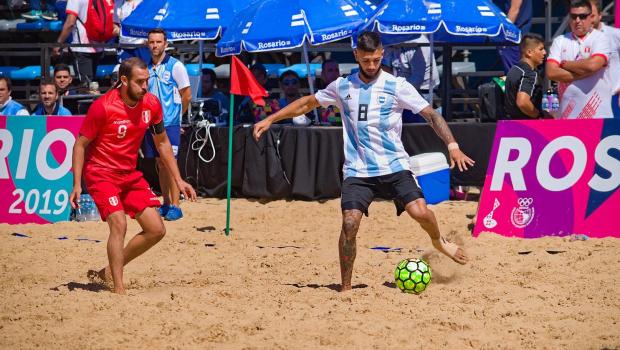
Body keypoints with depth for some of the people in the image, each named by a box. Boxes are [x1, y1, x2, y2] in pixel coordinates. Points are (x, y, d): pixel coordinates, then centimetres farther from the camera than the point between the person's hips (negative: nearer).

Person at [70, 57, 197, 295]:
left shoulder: (151, 104, -4)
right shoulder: (103, 107, -20)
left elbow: (162, 142, 10)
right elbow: (80, 144, -12)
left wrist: (178, 180, 8)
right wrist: (77, 184, -19)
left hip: (130, 174, 6)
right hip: (101, 174, -6)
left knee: (156, 230, 1)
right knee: (119, 224, -25)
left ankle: (109, 271, 14)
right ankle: (118, 289, -20)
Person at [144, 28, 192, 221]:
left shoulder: (175, 66, -6)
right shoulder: (147, 68, 10)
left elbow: (186, 96, -2)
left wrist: (175, 115, 5)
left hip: (169, 123, -6)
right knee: (160, 163, 10)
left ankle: (175, 206, -7)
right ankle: (165, 203, 16)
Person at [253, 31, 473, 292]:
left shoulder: (397, 86, 0)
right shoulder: (342, 87, 9)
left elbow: (430, 114, -2)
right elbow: (308, 103, 23)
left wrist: (452, 146, -15)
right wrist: (270, 119, 20)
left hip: (394, 166, -1)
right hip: (357, 171, 2)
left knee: (420, 212, -20)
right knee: (350, 223, -17)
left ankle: (439, 242, 16)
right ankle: (345, 288, -4)